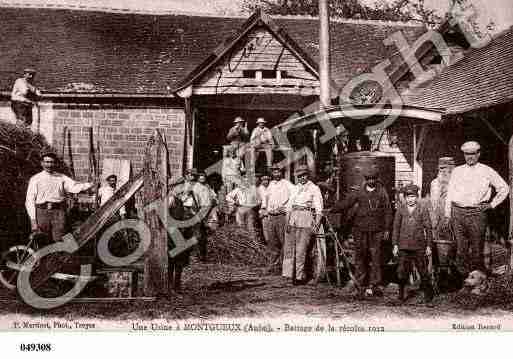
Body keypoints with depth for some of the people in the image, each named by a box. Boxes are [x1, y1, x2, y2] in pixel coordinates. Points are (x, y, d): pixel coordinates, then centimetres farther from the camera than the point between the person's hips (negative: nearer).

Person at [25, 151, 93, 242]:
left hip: (58, 211, 0)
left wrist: (89, 185, -24)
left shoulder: (62, 178, 12)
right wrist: (33, 220, -3)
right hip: (42, 212, 0)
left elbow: (74, 187, -4)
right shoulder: (35, 179, 9)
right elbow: (30, 200, 6)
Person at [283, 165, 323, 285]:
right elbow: (289, 204, 15)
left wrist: (316, 224, -12)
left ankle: (300, 276, 2)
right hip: (293, 217, 5)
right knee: (288, 247, 4)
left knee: (301, 249, -6)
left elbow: (319, 209, -1)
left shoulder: (314, 188, 3)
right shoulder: (296, 188, 18)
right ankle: (289, 273, 11)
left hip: (306, 218, -5)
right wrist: (287, 221, 4)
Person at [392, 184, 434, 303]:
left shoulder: (423, 209, 1)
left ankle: (428, 294, 18)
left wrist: (428, 245, 1)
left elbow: (428, 228, 4)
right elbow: (396, 227, 9)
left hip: (419, 246, -1)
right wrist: (395, 244, 6)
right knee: (402, 272, 4)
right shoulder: (400, 209, 6)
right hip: (404, 246, 1)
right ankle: (401, 293, 21)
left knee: (423, 271, 4)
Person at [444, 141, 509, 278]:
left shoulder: (487, 172, 5)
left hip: (477, 213, -3)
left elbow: (504, 188, 11)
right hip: (458, 212, 3)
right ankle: (463, 275, 12)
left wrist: (492, 204, 5)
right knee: (461, 246, 4)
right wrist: (447, 214, 8)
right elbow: (450, 193, 13)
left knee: (477, 246, -1)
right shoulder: (457, 171, 13)